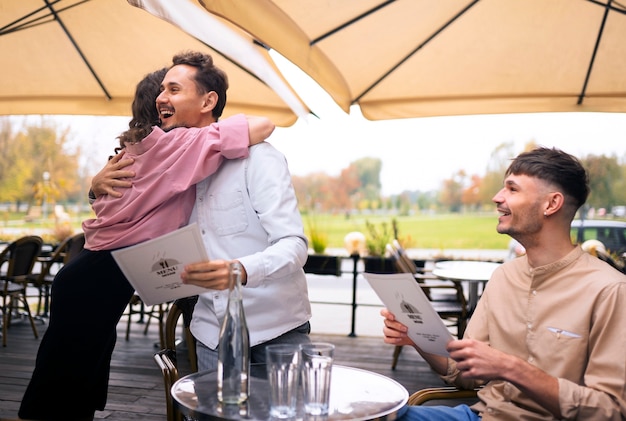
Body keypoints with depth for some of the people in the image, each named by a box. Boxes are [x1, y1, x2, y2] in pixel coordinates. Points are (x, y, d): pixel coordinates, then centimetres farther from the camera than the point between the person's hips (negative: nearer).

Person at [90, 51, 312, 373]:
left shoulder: (256, 157, -11)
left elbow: (294, 245, -19)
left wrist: (240, 270, -39)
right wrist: (99, 188, 1)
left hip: (277, 332, -5)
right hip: (213, 335, 5)